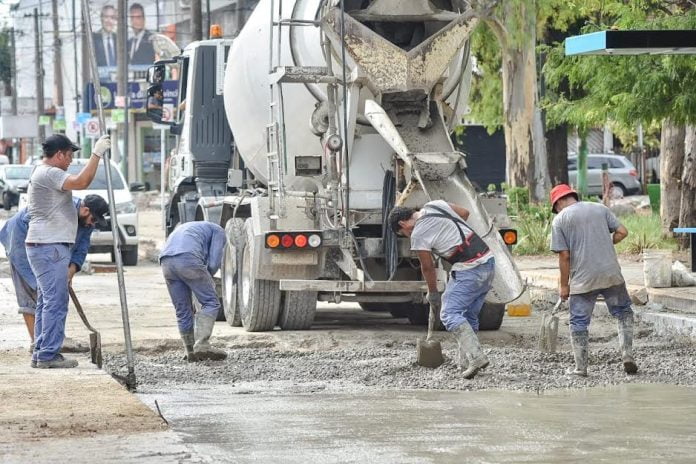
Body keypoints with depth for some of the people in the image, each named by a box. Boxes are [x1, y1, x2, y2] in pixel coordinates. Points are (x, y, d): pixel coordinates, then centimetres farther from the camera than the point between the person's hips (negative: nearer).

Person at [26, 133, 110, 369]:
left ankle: (41, 353, 16)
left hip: (47, 247, 11)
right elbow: (81, 182, -26)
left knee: (47, 302, 13)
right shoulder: (48, 174, -15)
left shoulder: (44, 173, 20)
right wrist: (96, 153, -23)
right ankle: (48, 354, -11)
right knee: (55, 302, -11)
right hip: (49, 247, -11)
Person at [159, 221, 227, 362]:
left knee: (182, 310, 14)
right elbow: (214, 262, 9)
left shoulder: (184, 229, 43)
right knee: (211, 303, 1)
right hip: (188, 258, -6)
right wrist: (206, 280, 26)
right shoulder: (218, 231, 23)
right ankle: (202, 345, -14)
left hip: (166, 262, 6)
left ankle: (191, 351, 15)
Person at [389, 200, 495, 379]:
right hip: (488, 260, 9)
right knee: (469, 315, 14)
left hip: (469, 269, -9)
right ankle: (467, 363, 14)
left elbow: (427, 267, 2)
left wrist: (432, 293, 17)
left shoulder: (418, 235, -8)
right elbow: (465, 213, 26)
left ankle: (475, 356, -23)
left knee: (450, 314, -10)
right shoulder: (434, 205, 13)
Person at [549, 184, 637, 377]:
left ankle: (580, 367, 10)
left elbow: (564, 256, -5)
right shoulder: (600, 209, 9)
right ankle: (628, 357, 7)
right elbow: (622, 232, 4)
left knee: (579, 323, 7)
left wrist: (564, 285, 2)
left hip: (582, 279, -3)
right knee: (623, 312, 17)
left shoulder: (560, 220, -1)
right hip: (611, 274, 3)